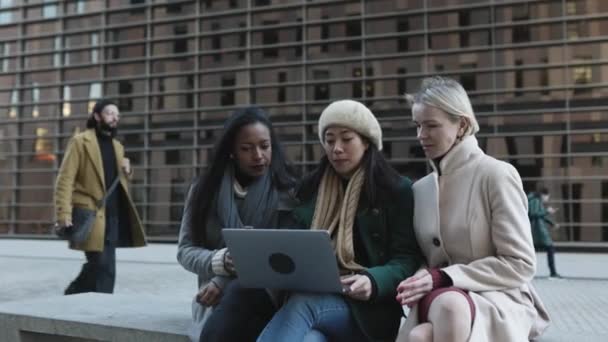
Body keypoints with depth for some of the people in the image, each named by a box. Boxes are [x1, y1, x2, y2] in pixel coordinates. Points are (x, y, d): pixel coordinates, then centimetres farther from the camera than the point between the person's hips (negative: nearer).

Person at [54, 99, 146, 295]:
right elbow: (65, 180, -9)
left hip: (112, 216, 7)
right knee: (104, 269, -7)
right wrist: (64, 214, -18)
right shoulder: (80, 141, -3)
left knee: (97, 267, 13)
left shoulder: (117, 146, 18)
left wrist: (127, 172, 4)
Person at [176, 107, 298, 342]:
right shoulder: (205, 189, 9)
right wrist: (221, 261, -16)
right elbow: (185, 250, 8)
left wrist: (224, 281, -15)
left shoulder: (287, 190, 3)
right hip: (216, 297, 1)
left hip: (268, 292, -1)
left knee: (240, 294, -36)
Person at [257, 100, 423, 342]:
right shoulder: (311, 189, 19)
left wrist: (373, 281, -23)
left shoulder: (396, 190, 5)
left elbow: (407, 258, -2)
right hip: (313, 298, 3)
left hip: (368, 307, -3)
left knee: (303, 304, -35)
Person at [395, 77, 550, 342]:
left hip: (500, 300, -3)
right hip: (438, 297, 4)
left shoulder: (496, 174, -7)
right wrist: (420, 284, -9)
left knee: (451, 305, -39)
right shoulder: (420, 188, 11)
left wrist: (443, 277, -17)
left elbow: (520, 265, -9)